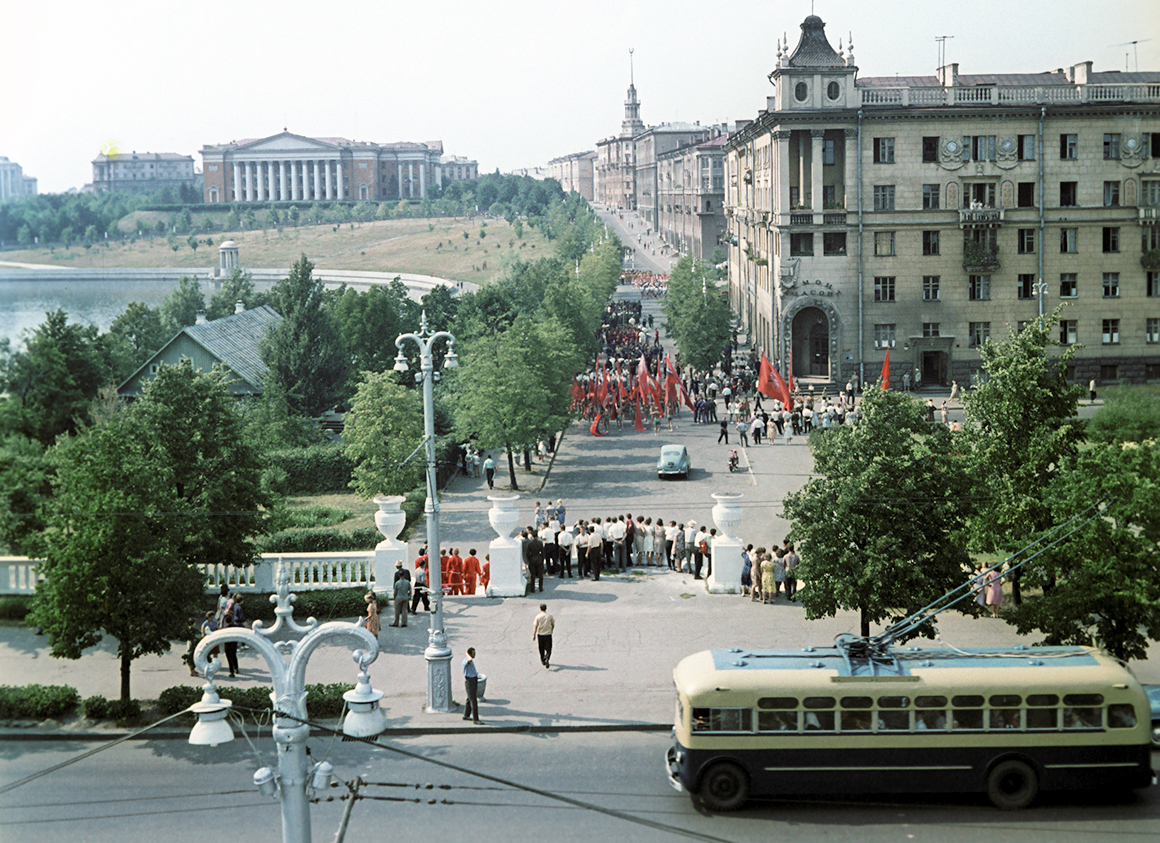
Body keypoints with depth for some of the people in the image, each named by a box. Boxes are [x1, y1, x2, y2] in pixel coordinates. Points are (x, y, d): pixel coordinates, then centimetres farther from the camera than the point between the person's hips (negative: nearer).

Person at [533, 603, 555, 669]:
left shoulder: (538, 616, -7)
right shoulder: (550, 616, -3)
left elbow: (535, 626, -9)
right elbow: (553, 625, 8)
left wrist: (534, 635, -4)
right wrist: (551, 631, 27)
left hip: (540, 634, 1)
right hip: (548, 634, -1)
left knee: (541, 649, 18)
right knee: (548, 649, 2)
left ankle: (543, 661, 30)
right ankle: (547, 659, -24)